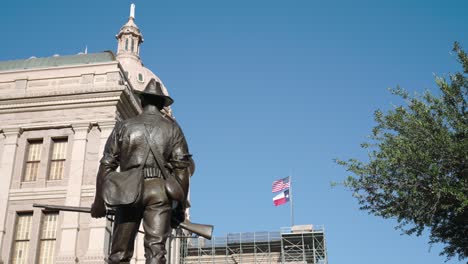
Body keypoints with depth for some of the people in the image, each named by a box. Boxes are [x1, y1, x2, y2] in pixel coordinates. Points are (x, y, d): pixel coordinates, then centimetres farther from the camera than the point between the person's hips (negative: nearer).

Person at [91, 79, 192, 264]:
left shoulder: (124, 127, 13)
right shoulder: (172, 128, 11)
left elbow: (106, 165, 9)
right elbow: (182, 167, 2)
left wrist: (99, 202, 14)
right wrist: (180, 205, 5)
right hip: (159, 191, -1)